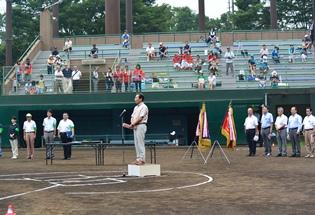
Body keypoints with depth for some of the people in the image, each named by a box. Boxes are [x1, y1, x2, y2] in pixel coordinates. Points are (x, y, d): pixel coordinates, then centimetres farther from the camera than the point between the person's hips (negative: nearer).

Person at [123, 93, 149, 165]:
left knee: (140, 143, -10)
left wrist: (132, 124, -19)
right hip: (135, 127, 9)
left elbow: (140, 118, -17)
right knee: (136, 143, 9)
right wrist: (131, 124, -3)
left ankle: (142, 159, -9)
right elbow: (132, 116, 16)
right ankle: (138, 158, 12)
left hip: (141, 126, -9)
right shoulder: (136, 107, 20)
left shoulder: (144, 107, -8)